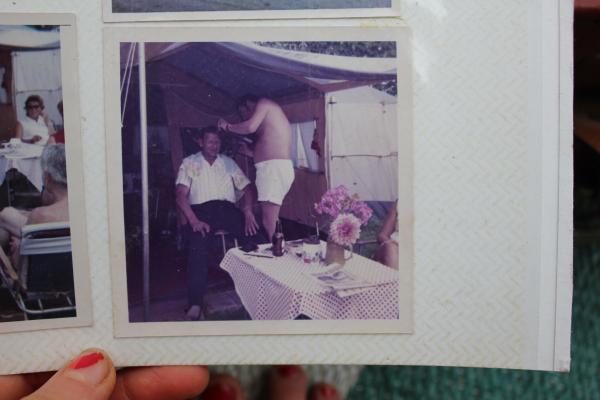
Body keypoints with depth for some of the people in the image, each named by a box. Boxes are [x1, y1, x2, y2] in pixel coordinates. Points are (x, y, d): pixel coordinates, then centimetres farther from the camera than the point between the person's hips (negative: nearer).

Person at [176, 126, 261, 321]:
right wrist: (193, 220, -17)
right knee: (197, 245, -36)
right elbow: (181, 194, -1)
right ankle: (195, 303, -37)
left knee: (254, 233, -28)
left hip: (227, 208, 3)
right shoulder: (189, 163, 12)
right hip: (201, 209, -3)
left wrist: (248, 211, -5)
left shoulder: (228, 162, 21)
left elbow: (246, 187, 15)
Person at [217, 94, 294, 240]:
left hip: (273, 166, -10)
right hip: (279, 167, 10)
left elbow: (250, 127, -13)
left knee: (269, 223, -14)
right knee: (272, 221, 7)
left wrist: (228, 126, 3)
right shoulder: (270, 114, 29)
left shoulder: (264, 103, 4)